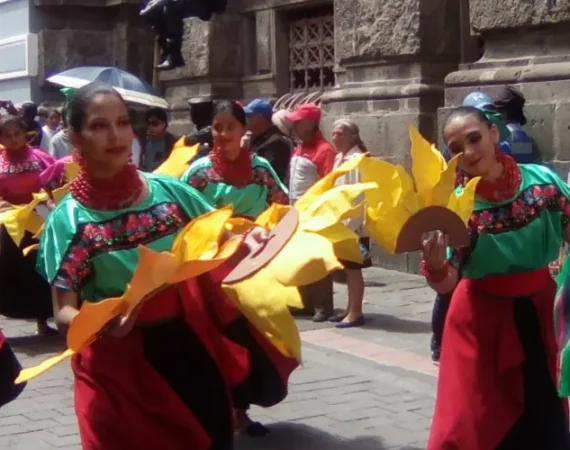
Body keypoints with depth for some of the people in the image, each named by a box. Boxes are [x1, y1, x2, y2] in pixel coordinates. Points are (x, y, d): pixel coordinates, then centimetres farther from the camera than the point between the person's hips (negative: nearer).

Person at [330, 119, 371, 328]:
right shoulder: (339, 158, 11)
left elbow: (360, 194, -19)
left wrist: (351, 223, -20)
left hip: (354, 224, -8)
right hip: (341, 223, 8)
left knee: (353, 268, -3)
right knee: (347, 268, 13)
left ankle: (356, 312, 3)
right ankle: (351, 309, 21)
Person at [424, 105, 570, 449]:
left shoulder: (542, 180, -12)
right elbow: (445, 283, -21)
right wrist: (434, 264, -41)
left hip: (538, 309, 3)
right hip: (483, 317, -3)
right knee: (473, 419, 5)